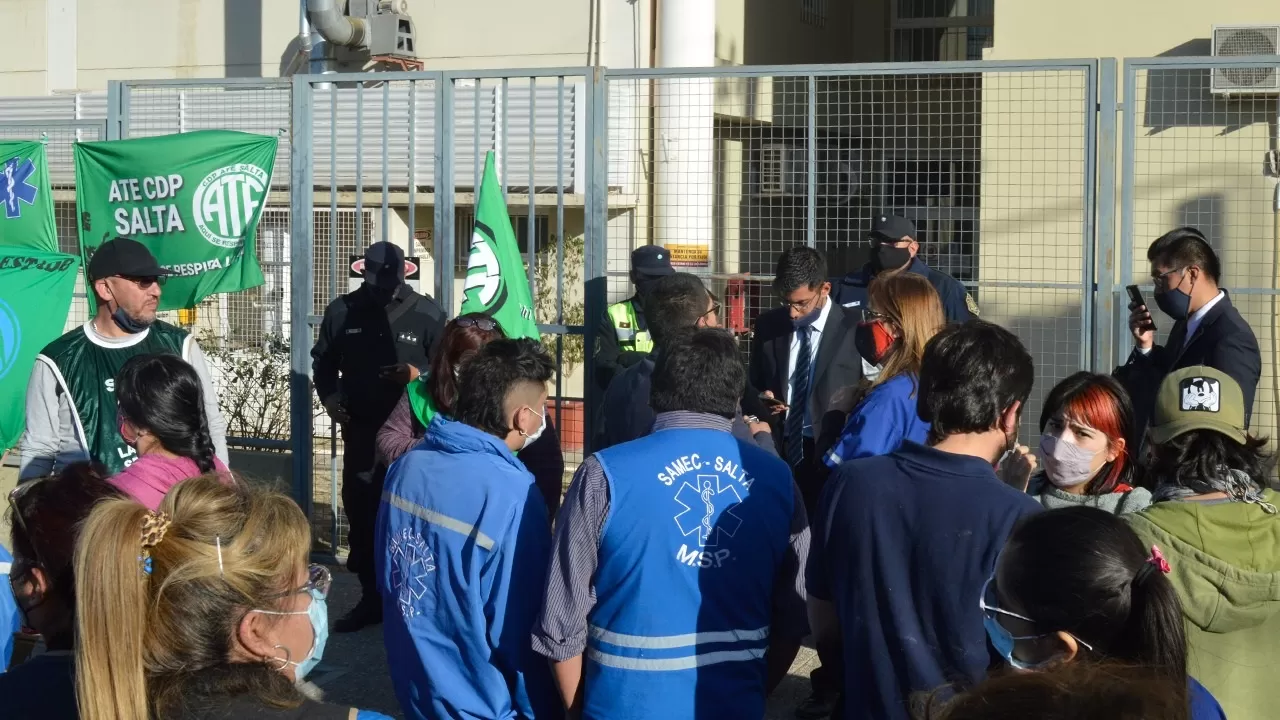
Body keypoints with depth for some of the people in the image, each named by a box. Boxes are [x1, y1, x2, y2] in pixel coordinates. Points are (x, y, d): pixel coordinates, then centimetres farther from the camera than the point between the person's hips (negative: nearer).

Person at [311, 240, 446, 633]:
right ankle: (371, 598, 21)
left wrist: (421, 376, -19)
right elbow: (323, 361, 12)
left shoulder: (427, 314, -6)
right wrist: (329, 397, -4)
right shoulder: (342, 311, 0)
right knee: (360, 513, 9)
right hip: (360, 430, 3)